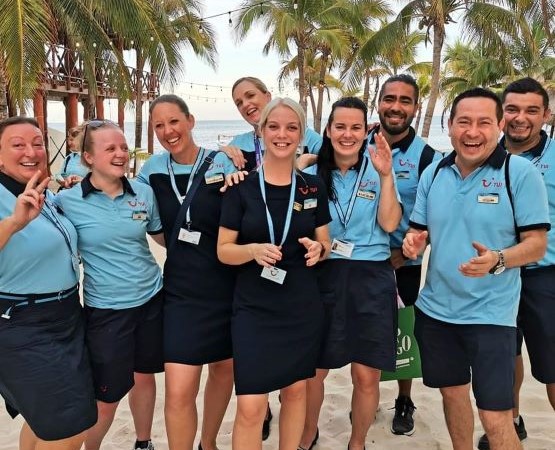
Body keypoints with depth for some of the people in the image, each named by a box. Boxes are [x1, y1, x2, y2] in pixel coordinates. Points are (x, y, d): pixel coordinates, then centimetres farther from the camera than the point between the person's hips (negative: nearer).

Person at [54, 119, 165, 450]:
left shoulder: (144, 192, -2)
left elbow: (165, 236, 12)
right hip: (105, 310, -3)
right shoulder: (68, 201, -12)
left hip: (151, 299, 4)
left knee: (144, 375, 19)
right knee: (108, 396, 7)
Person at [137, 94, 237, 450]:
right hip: (182, 291, 0)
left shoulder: (222, 164, -6)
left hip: (227, 287, 0)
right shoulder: (152, 170, 1)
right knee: (179, 392, -8)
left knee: (225, 367, 18)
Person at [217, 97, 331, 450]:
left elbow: (325, 245, 10)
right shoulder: (241, 187, -5)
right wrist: (254, 250, -23)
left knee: (296, 388, 16)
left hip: (303, 306, 3)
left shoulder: (313, 187, 2)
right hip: (254, 308, -2)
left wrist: (318, 249, -13)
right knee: (251, 406, -6)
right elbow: (223, 251, -4)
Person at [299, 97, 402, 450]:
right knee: (313, 370, 8)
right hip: (324, 277, 1)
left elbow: (389, 224, -8)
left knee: (366, 374, 3)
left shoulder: (378, 169, 1)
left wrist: (385, 176, -16)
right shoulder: (313, 172, 4)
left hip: (371, 279, -1)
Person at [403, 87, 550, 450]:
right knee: (452, 392, 21)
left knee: (495, 417, -2)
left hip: (490, 314, -5)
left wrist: (497, 260, -30)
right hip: (435, 309, 5)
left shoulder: (521, 173, -11)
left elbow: (537, 244, -11)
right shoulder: (433, 173, 2)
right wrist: (414, 242, -12)